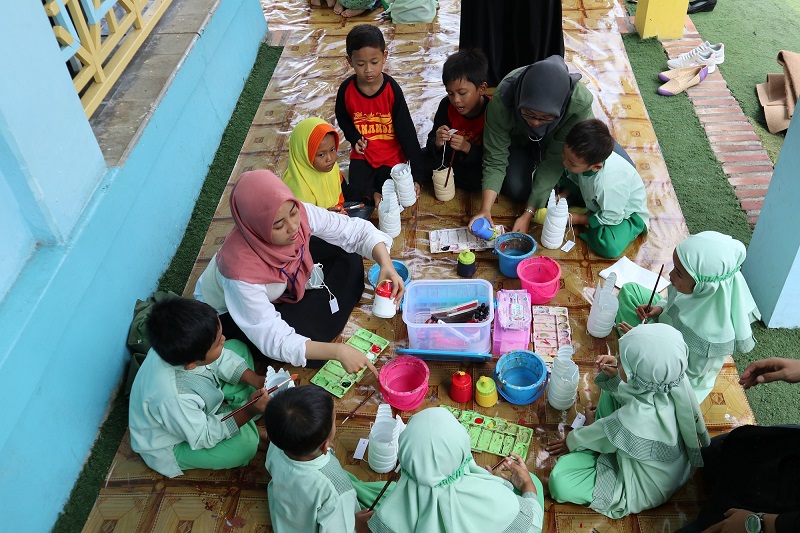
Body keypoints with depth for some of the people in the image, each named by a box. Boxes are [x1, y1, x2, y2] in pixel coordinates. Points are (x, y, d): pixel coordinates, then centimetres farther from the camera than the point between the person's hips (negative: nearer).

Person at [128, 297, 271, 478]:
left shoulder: (183, 348, -28)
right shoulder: (171, 399, -45)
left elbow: (221, 359, -7)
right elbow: (204, 436, -28)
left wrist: (257, 380, -18)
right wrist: (248, 412, -34)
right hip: (172, 446, -7)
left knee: (237, 348, 1)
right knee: (244, 442, -28)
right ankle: (256, 436, 5)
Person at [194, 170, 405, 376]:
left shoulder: (300, 213, -31)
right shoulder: (240, 269, -42)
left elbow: (357, 229, -19)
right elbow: (273, 341, -38)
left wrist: (386, 263, -36)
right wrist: (337, 350, -46)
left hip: (283, 285, 5)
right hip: (229, 312, -5)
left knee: (348, 258, -7)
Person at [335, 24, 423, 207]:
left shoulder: (392, 89, -15)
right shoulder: (346, 89, -10)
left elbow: (406, 132, -13)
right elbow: (342, 118, 12)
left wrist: (416, 173, -18)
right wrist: (354, 138, -9)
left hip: (392, 156, 0)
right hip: (363, 156, 1)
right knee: (356, 198, -19)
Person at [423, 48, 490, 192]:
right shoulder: (447, 105, -13)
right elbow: (431, 141, -8)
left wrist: (468, 147, -39)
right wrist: (437, 143, -32)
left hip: (480, 162, -3)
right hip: (451, 154, 3)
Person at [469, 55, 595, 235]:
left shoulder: (580, 103, -41)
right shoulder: (501, 100, -39)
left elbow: (555, 160, -33)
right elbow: (494, 159, -30)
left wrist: (528, 214, -34)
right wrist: (485, 210, -42)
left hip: (554, 138, 0)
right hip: (518, 137, 0)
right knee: (516, 189, -15)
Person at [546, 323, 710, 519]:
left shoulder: (636, 418, -44)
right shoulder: (674, 383, -26)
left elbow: (601, 433, -20)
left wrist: (572, 440, 0)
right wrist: (614, 376, -19)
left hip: (644, 491, -6)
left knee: (559, 482, -17)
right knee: (611, 387, 5)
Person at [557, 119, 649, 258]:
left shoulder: (609, 184, -45)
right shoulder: (584, 156, -25)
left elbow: (610, 218, -28)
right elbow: (574, 178, 0)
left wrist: (578, 219, -18)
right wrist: (562, 195, -15)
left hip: (625, 211, -6)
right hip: (593, 199, 7)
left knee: (610, 246, -34)